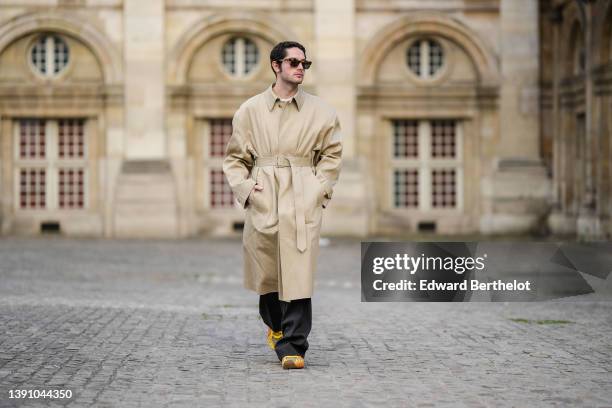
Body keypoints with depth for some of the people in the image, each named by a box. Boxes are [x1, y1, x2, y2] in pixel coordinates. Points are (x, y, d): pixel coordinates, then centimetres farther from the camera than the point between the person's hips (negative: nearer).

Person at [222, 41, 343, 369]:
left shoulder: (320, 111, 6)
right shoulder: (250, 110, 6)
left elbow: (332, 154, 12)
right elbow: (234, 157, 11)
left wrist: (320, 189, 1)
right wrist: (244, 188, -2)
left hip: (303, 202, -1)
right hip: (263, 200, 1)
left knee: (298, 273, -10)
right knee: (265, 269, 10)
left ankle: (293, 345, -6)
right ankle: (275, 324, 38)